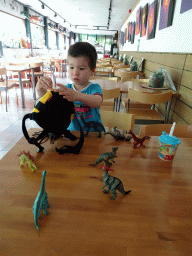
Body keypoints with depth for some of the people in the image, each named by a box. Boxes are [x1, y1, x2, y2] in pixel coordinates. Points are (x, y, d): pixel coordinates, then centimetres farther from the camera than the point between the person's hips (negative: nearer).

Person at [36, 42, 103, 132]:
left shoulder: (94, 88, -6)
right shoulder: (66, 88, 4)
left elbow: (97, 103, -28)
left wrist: (77, 96, -46)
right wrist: (41, 90, -27)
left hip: (93, 134, -2)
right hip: (71, 132, 3)